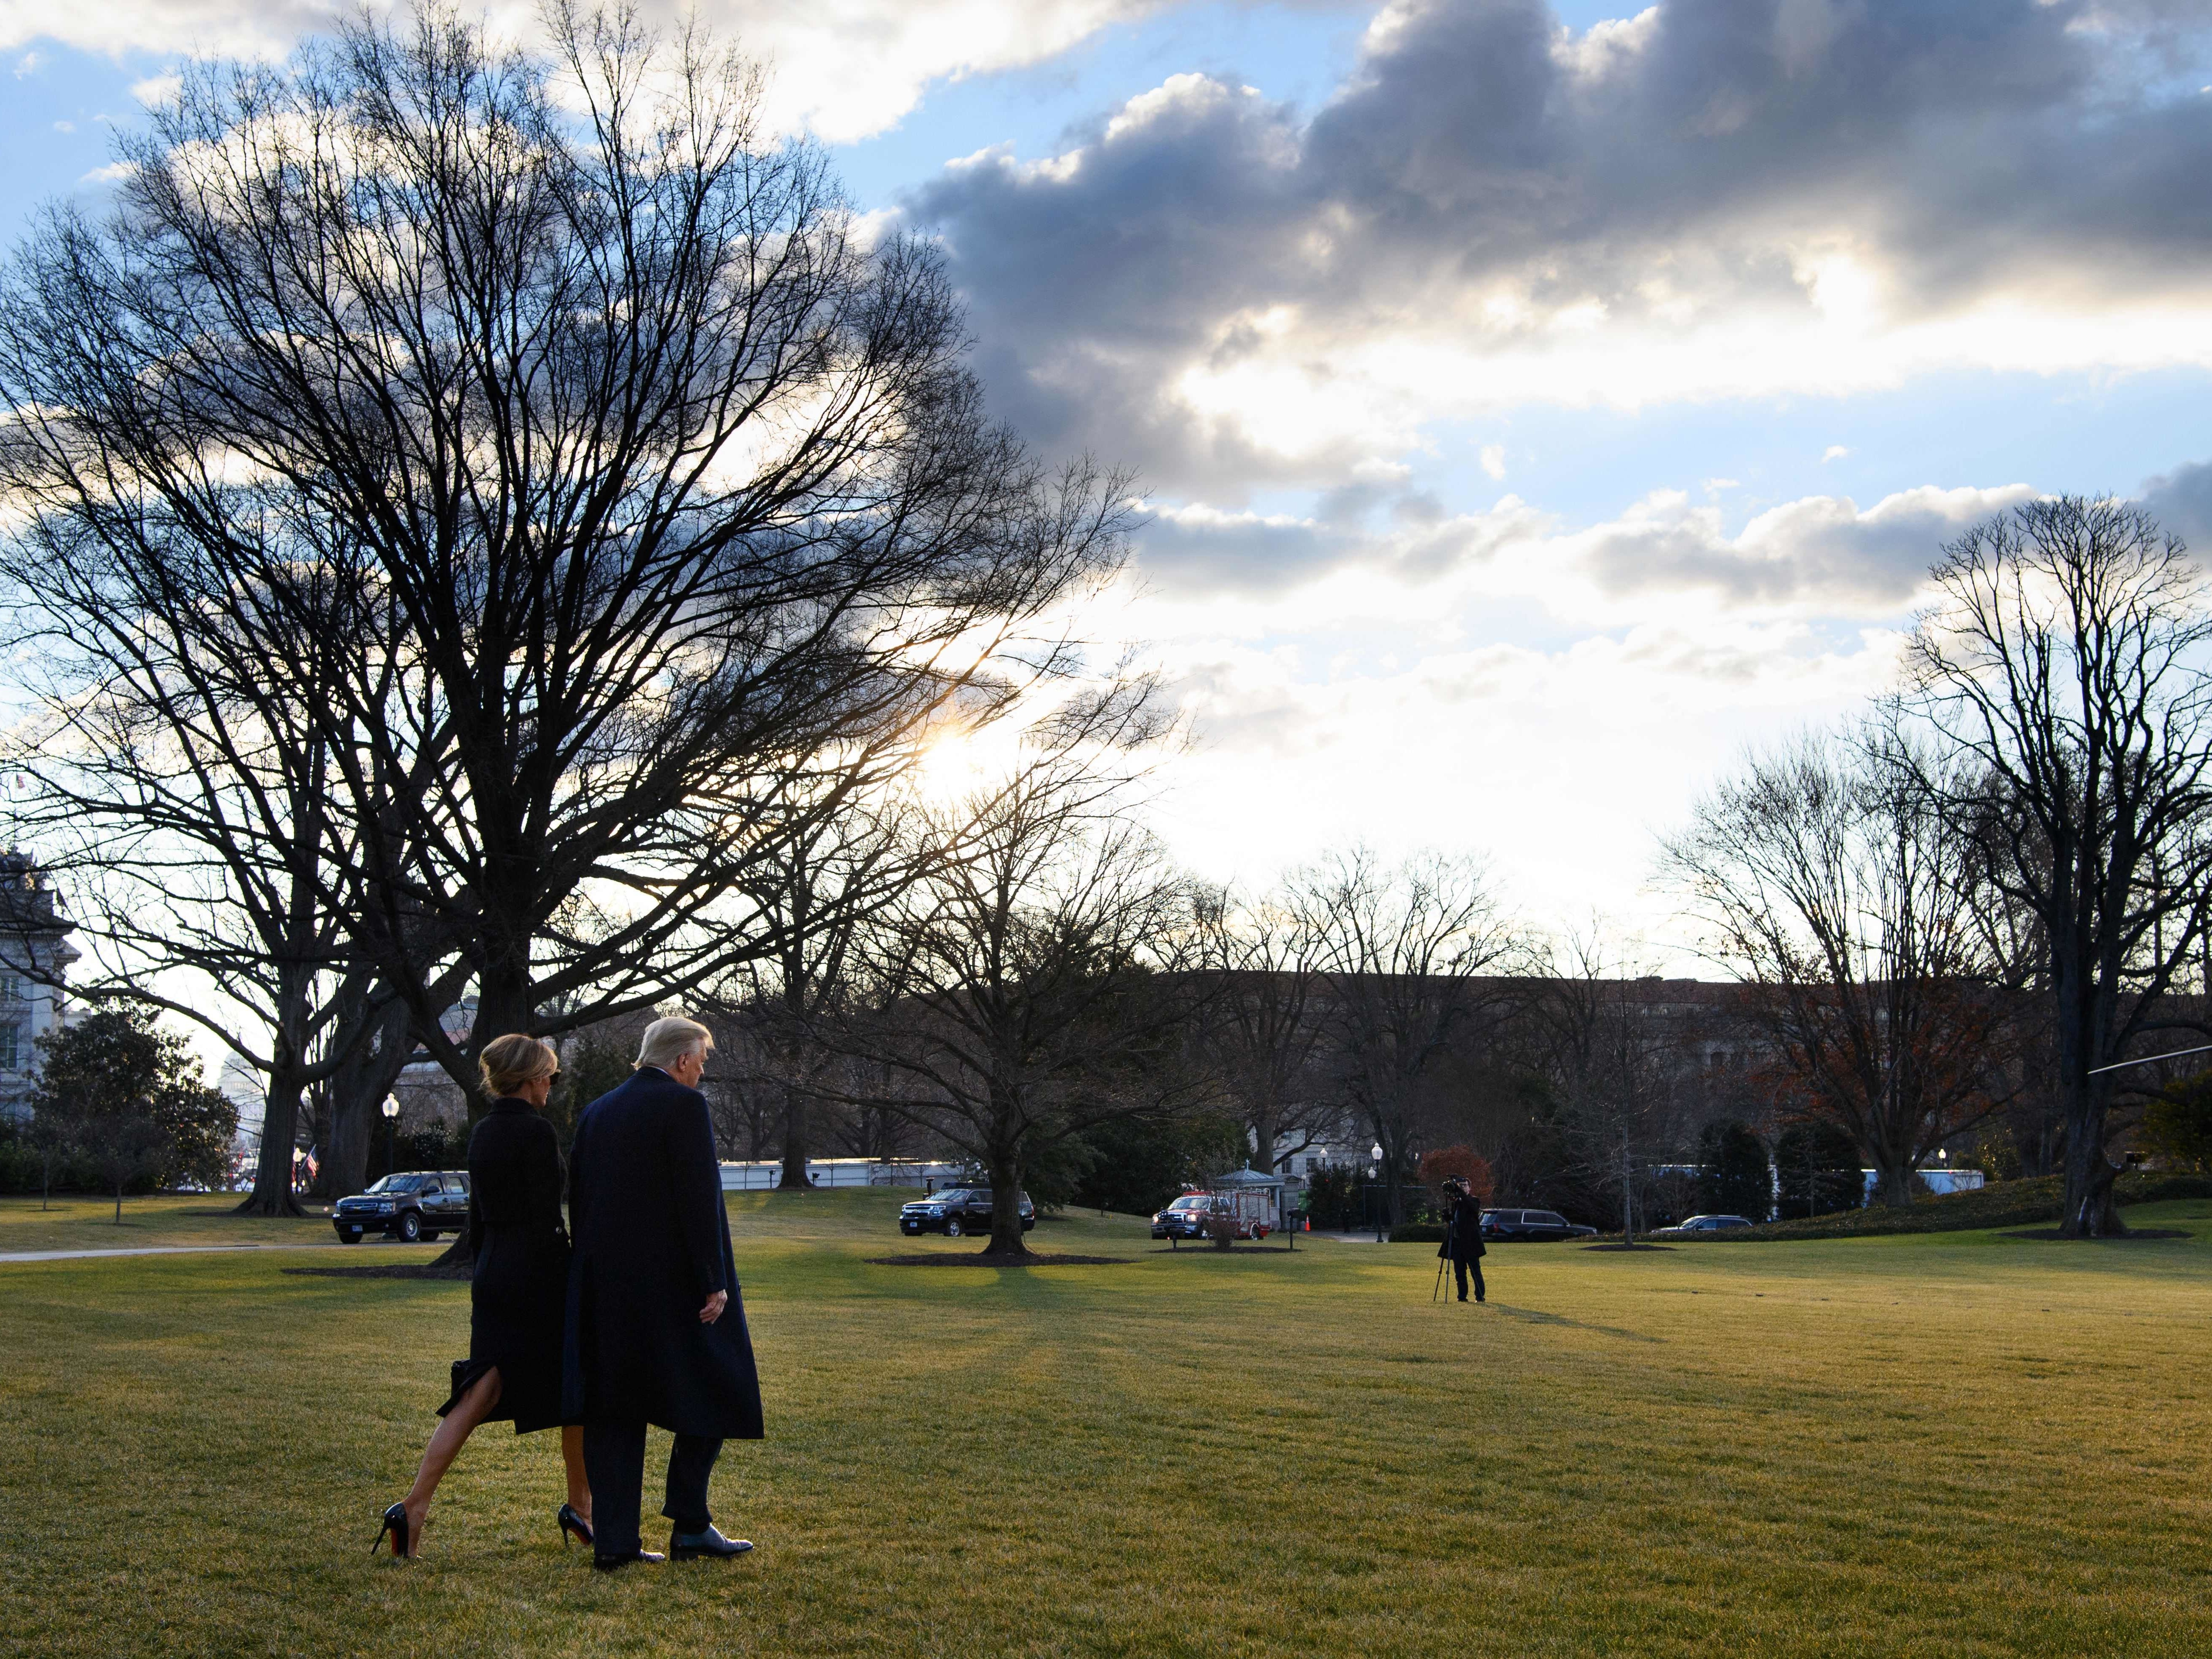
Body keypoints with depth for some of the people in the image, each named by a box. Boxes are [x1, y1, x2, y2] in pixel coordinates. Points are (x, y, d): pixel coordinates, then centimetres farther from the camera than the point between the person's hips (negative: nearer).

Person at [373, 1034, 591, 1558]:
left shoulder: (483, 1132, 11)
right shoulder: (536, 1130, -14)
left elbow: (477, 1216, 16)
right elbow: (546, 1218, -17)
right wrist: (570, 1287, -13)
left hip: (493, 1278, 8)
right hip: (538, 1277, -7)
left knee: (479, 1393, 4)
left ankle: (416, 1504, -9)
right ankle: (580, 1507, 20)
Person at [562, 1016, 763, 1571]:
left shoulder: (595, 1113, 12)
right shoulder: (683, 1105, -9)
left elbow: (577, 1199, 14)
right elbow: (698, 1199, -15)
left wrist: (595, 1271, 18)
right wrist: (713, 1283, -13)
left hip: (604, 1286, 7)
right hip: (670, 1282, -7)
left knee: (613, 1411, 8)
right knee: (713, 1395, 7)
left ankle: (614, 1541, 8)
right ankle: (690, 1526, 5)